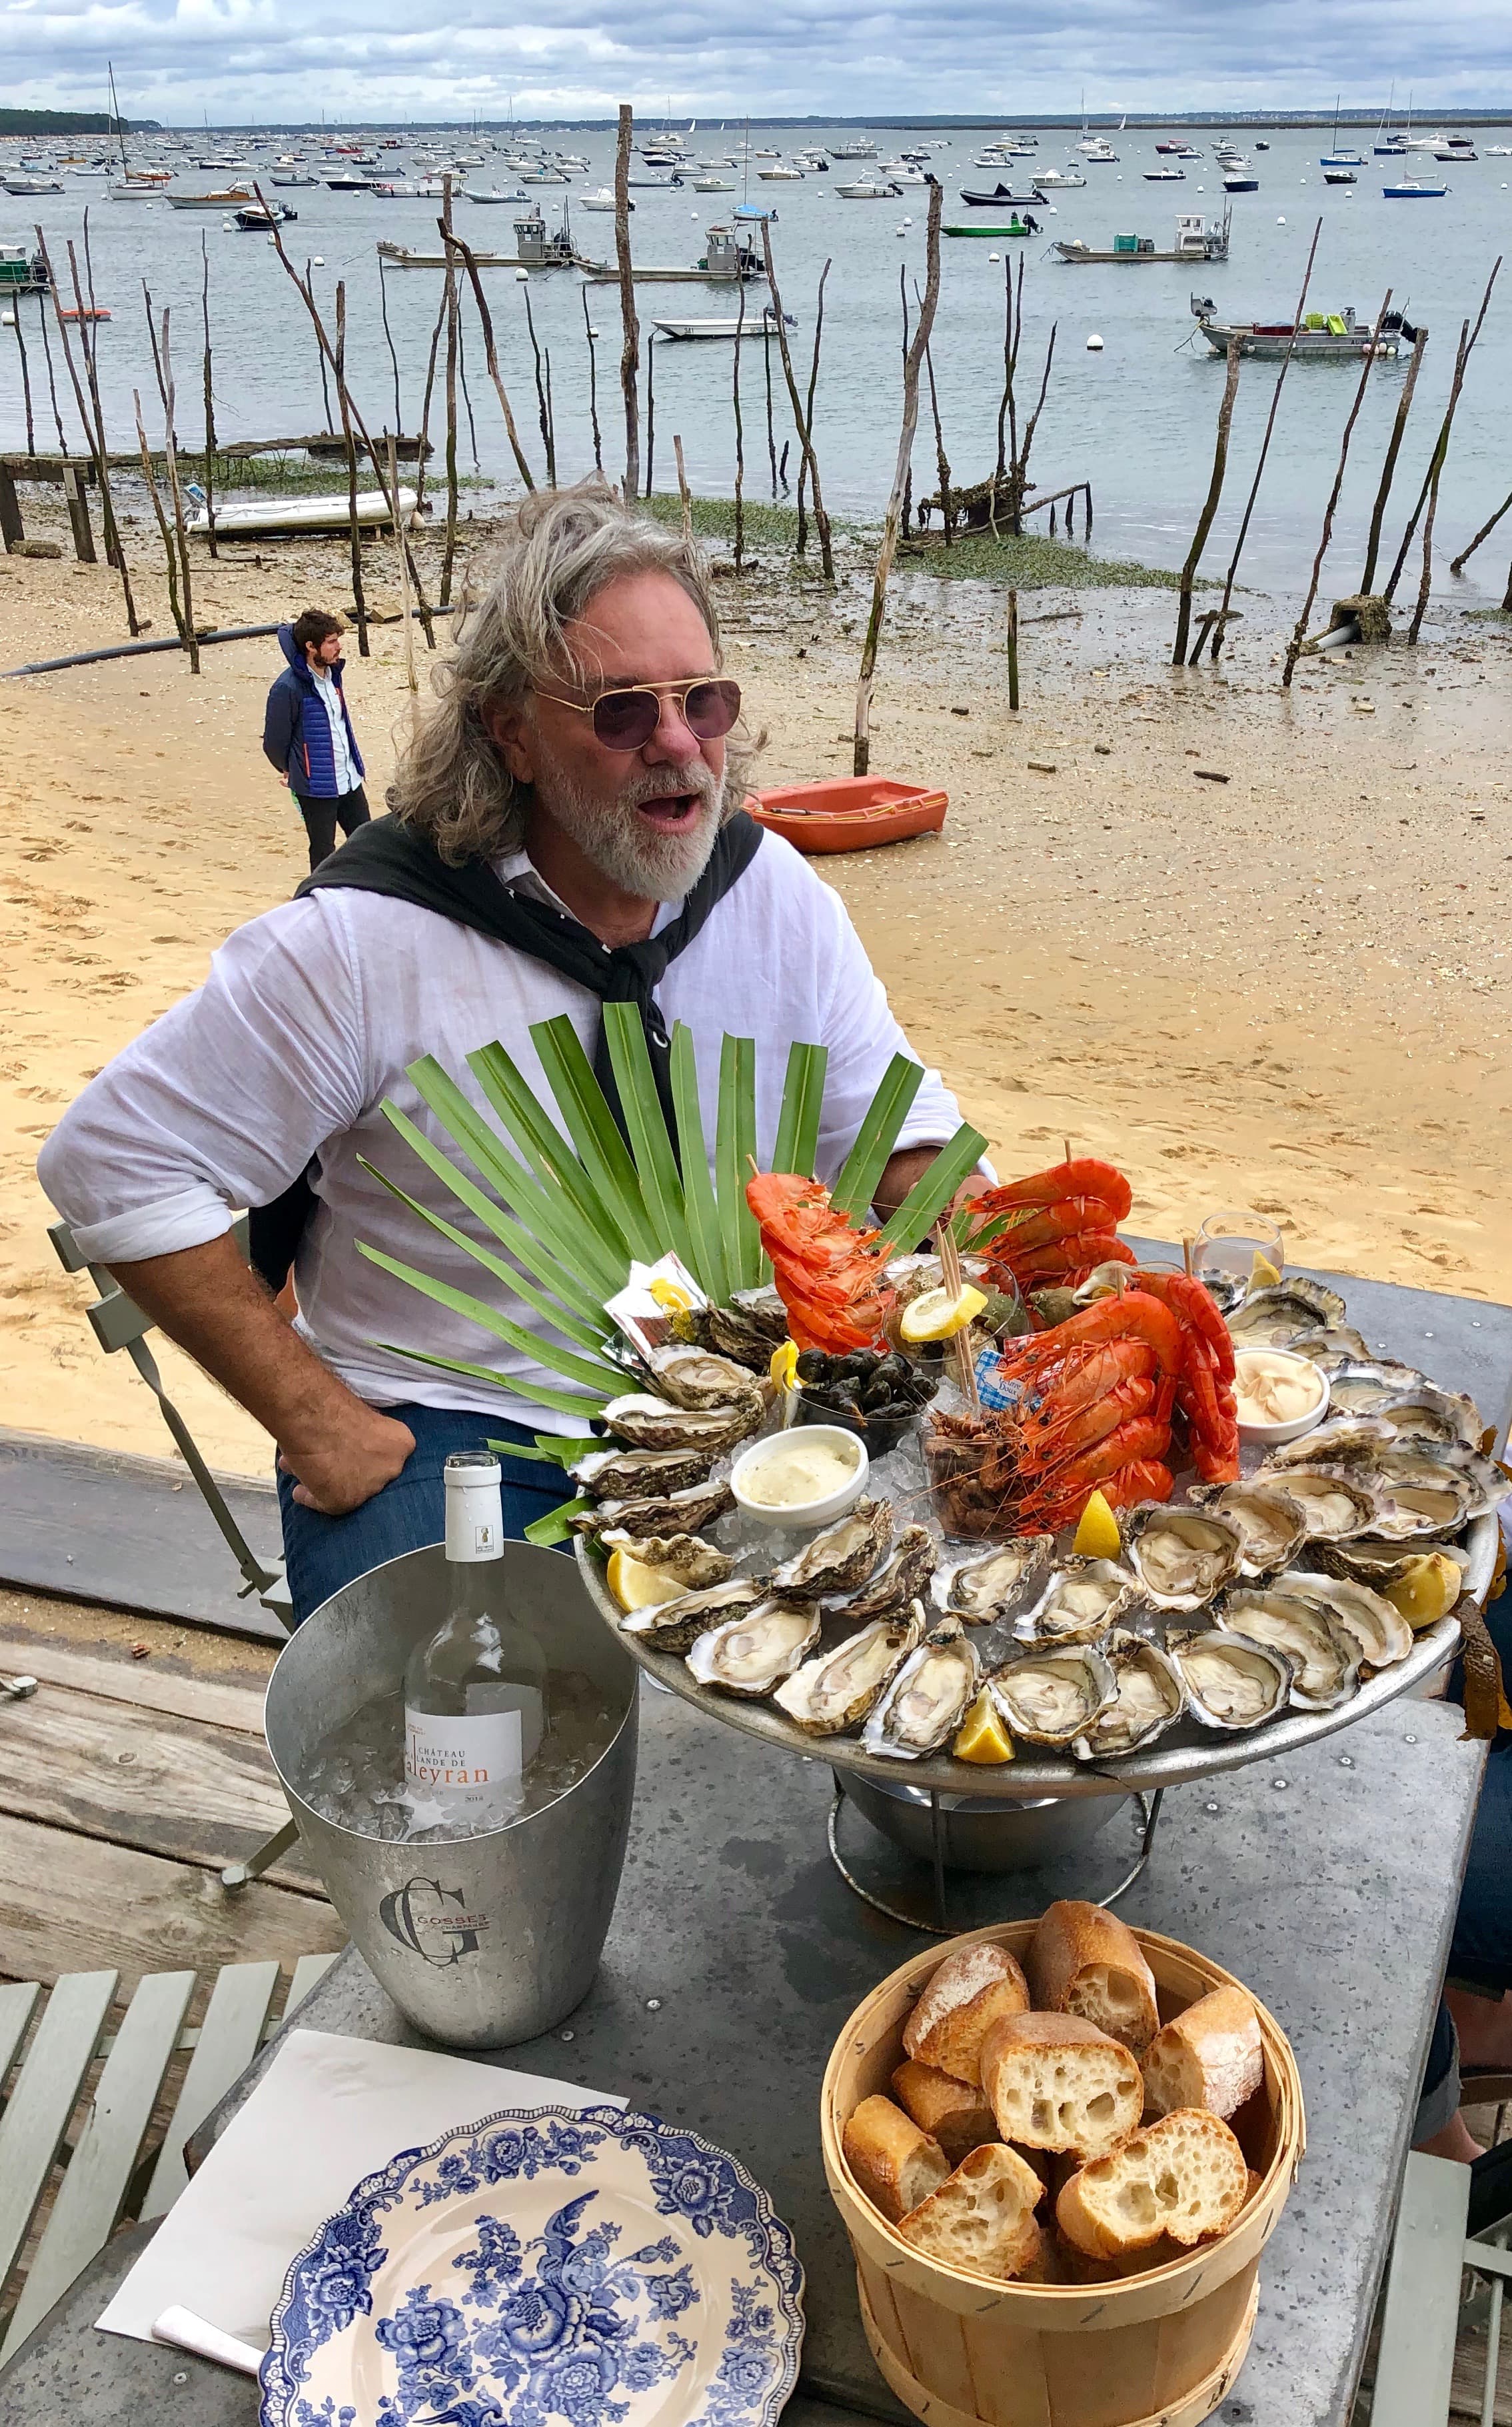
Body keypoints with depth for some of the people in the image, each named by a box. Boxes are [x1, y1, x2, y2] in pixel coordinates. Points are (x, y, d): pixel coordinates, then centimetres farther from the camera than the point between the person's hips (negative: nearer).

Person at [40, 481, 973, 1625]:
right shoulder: (365, 940, -14)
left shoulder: (776, 894, -1)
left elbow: (908, 1138, 7)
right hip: (447, 1431, -4)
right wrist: (315, 1421, -12)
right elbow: (113, 1159, -10)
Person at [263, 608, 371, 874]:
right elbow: (274, 744, -12)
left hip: (349, 779, 7)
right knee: (324, 853, 6)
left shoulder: (332, 673, 2)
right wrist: (291, 771, 7)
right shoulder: (288, 687, -21)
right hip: (316, 787, -7)